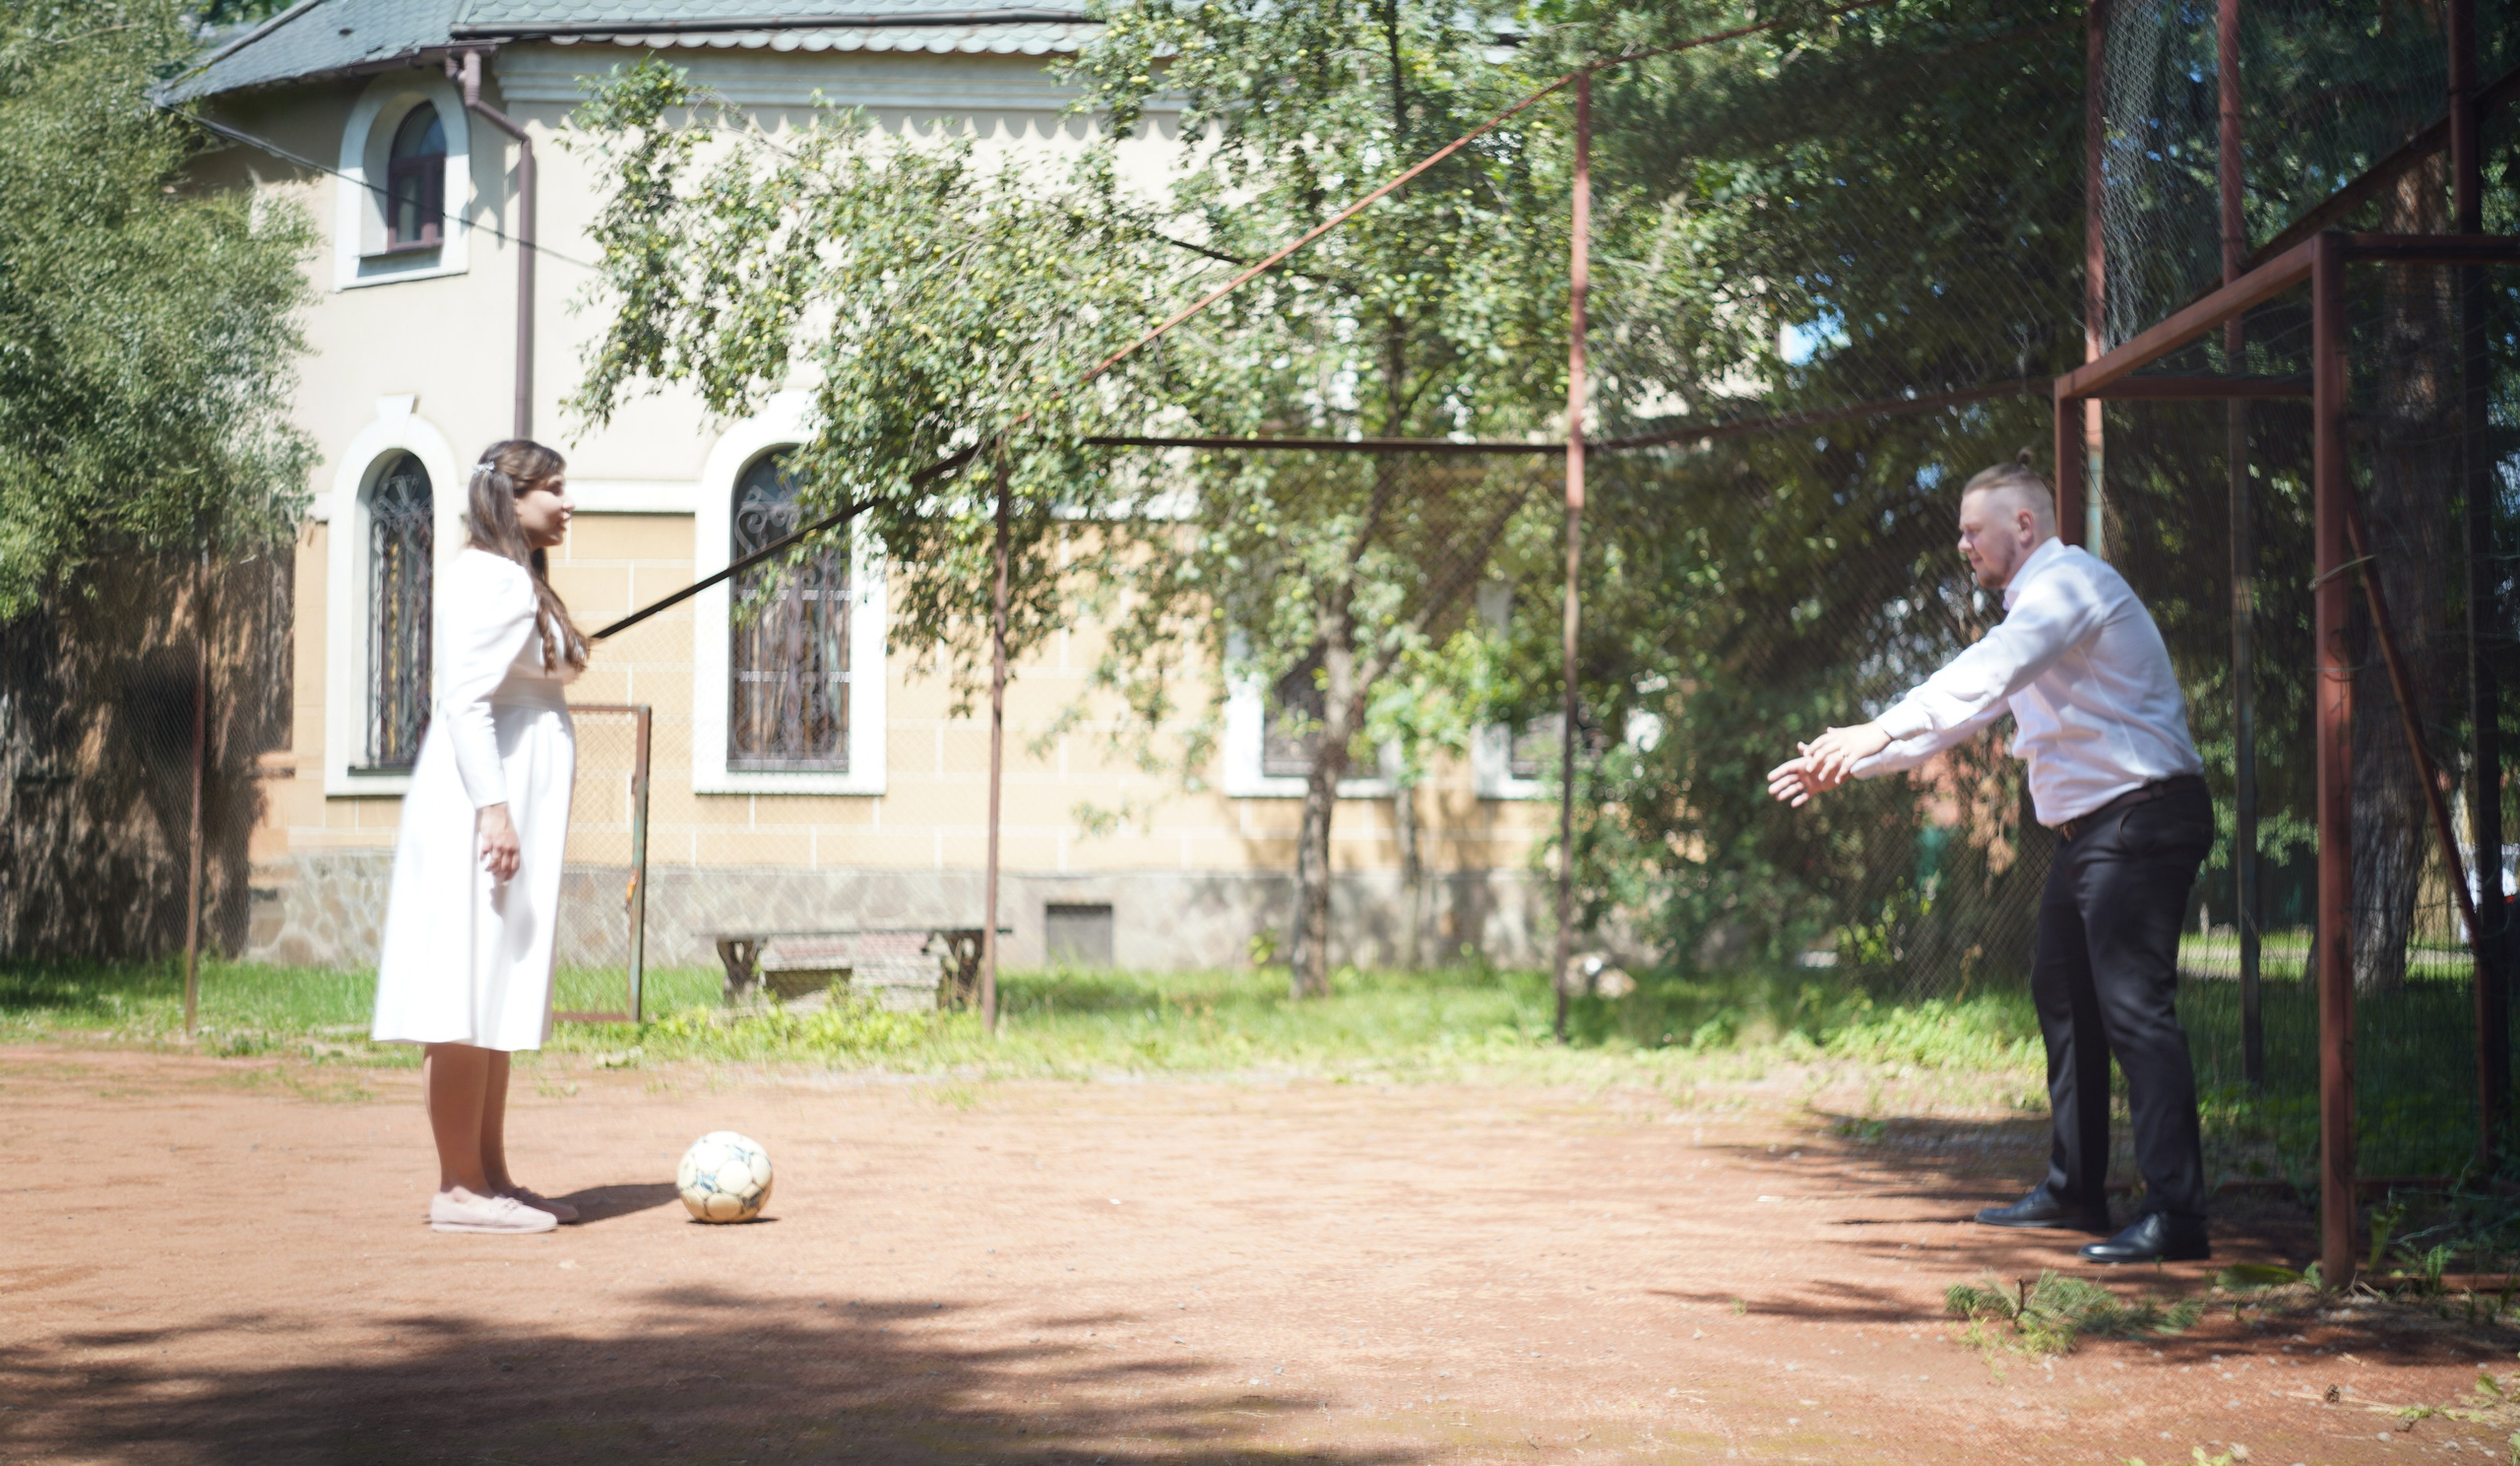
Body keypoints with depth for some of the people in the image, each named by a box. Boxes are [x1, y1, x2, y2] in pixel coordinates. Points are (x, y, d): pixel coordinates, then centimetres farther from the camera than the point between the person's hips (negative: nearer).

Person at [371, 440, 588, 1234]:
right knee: (468, 996, -8)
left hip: (514, 805, 11)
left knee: (501, 1001, 12)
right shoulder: (488, 575, -12)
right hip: (482, 800, -11)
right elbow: (463, 699, -20)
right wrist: (493, 809, -26)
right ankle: (458, 1188, -6)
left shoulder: (519, 579, 20)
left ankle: (491, 1177, 17)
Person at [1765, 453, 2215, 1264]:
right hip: (2088, 827, 11)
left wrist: (1880, 732, -38)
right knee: (2063, 997, 16)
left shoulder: (2068, 581, -12)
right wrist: (1852, 764, 20)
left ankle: (2176, 1213, -18)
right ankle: (2075, 1190, 25)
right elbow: (1962, 706, 25)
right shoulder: (2036, 601, 21)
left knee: (2134, 1007, -16)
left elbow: (1982, 676, -29)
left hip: (2141, 814, -11)